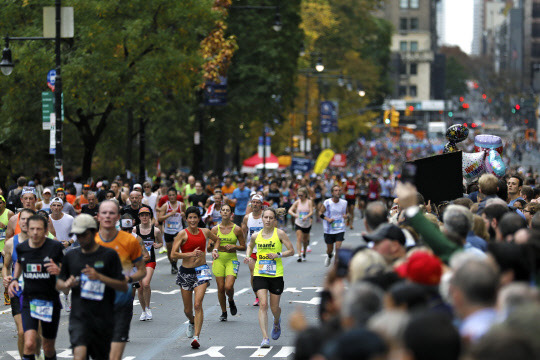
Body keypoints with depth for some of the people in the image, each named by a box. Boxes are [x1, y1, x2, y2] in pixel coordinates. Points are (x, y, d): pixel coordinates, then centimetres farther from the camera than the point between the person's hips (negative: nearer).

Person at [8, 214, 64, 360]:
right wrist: (14, 279, 8)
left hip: (50, 302, -1)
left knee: (48, 348, 11)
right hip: (28, 300, 1)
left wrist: (59, 271, -27)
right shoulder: (21, 248, 0)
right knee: (29, 344, -18)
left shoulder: (55, 247, -11)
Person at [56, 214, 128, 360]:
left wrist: (99, 277, -17)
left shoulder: (109, 255, -1)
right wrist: (67, 285, -7)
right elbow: (59, 284, 18)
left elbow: (124, 286, -4)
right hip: (79, 317, 1)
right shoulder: (71, 256, 9)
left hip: (103, 319, -1)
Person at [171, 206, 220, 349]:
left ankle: (196, 337, -19)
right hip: (186, 272, 0)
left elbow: (216, 239, 28)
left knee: (198, 304, -17)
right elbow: (173, 254, -13)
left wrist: (215, 250, 10)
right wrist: (190, 254, -23)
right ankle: (192, 322, 46)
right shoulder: (183, 234, -6)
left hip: (201, 270, 0)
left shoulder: (205, 232, 5)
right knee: (188, 309, 11)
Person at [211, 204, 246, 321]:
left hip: (232, 260, -2)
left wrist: (234, 246, -12)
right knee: (220, 288, 0)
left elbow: (243, 247, 6)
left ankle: (231, 301, 17)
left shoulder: (237, 229, 0)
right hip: (219, 260, 2)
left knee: (228, 287, -16)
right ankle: (224, 312, 16)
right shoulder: (215, 229, 5)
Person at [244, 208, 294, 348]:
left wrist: (278, 255, -18)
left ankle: (276, 322, 46)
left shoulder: (279, 233, -4)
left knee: (274, 308, 8)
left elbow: (291, 251, -3)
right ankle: (265, 338, -15)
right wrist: (248, 257, 8)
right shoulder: (256, 236, 4)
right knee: (263, 305, -13)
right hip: (259, 274, 1)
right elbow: (250, 246, 27)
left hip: (276, 274, -1)